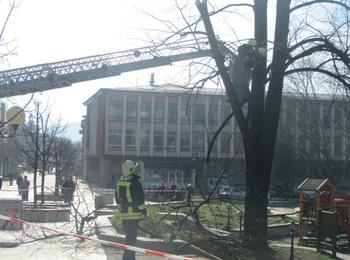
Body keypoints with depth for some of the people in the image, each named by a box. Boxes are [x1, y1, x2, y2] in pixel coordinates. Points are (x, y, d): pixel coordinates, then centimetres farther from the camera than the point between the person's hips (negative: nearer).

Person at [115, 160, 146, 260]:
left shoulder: (119, 183, 8)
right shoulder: (135, 182, -15)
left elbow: (118, 199, 16)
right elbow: (139, 198, -14)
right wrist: (143, 210, -2)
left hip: (123, 214, 7)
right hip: (134, 213, -7)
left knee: (129, 236, 18)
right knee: (131, 237, -5)